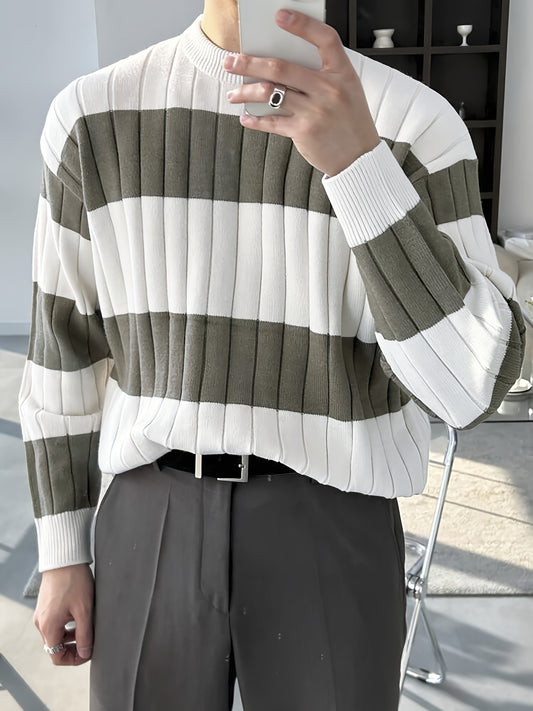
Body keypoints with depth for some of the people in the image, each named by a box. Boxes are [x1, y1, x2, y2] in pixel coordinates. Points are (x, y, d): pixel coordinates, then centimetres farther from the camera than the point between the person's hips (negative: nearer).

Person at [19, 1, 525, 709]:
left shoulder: (417, 125, -8)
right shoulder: (93, 116, -1)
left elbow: (472, 383, -17)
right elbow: (64, 344, 5)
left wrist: (359, 159, -30)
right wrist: (62, 555, 7)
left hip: (334, 538, -1)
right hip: (154, 532, 2)